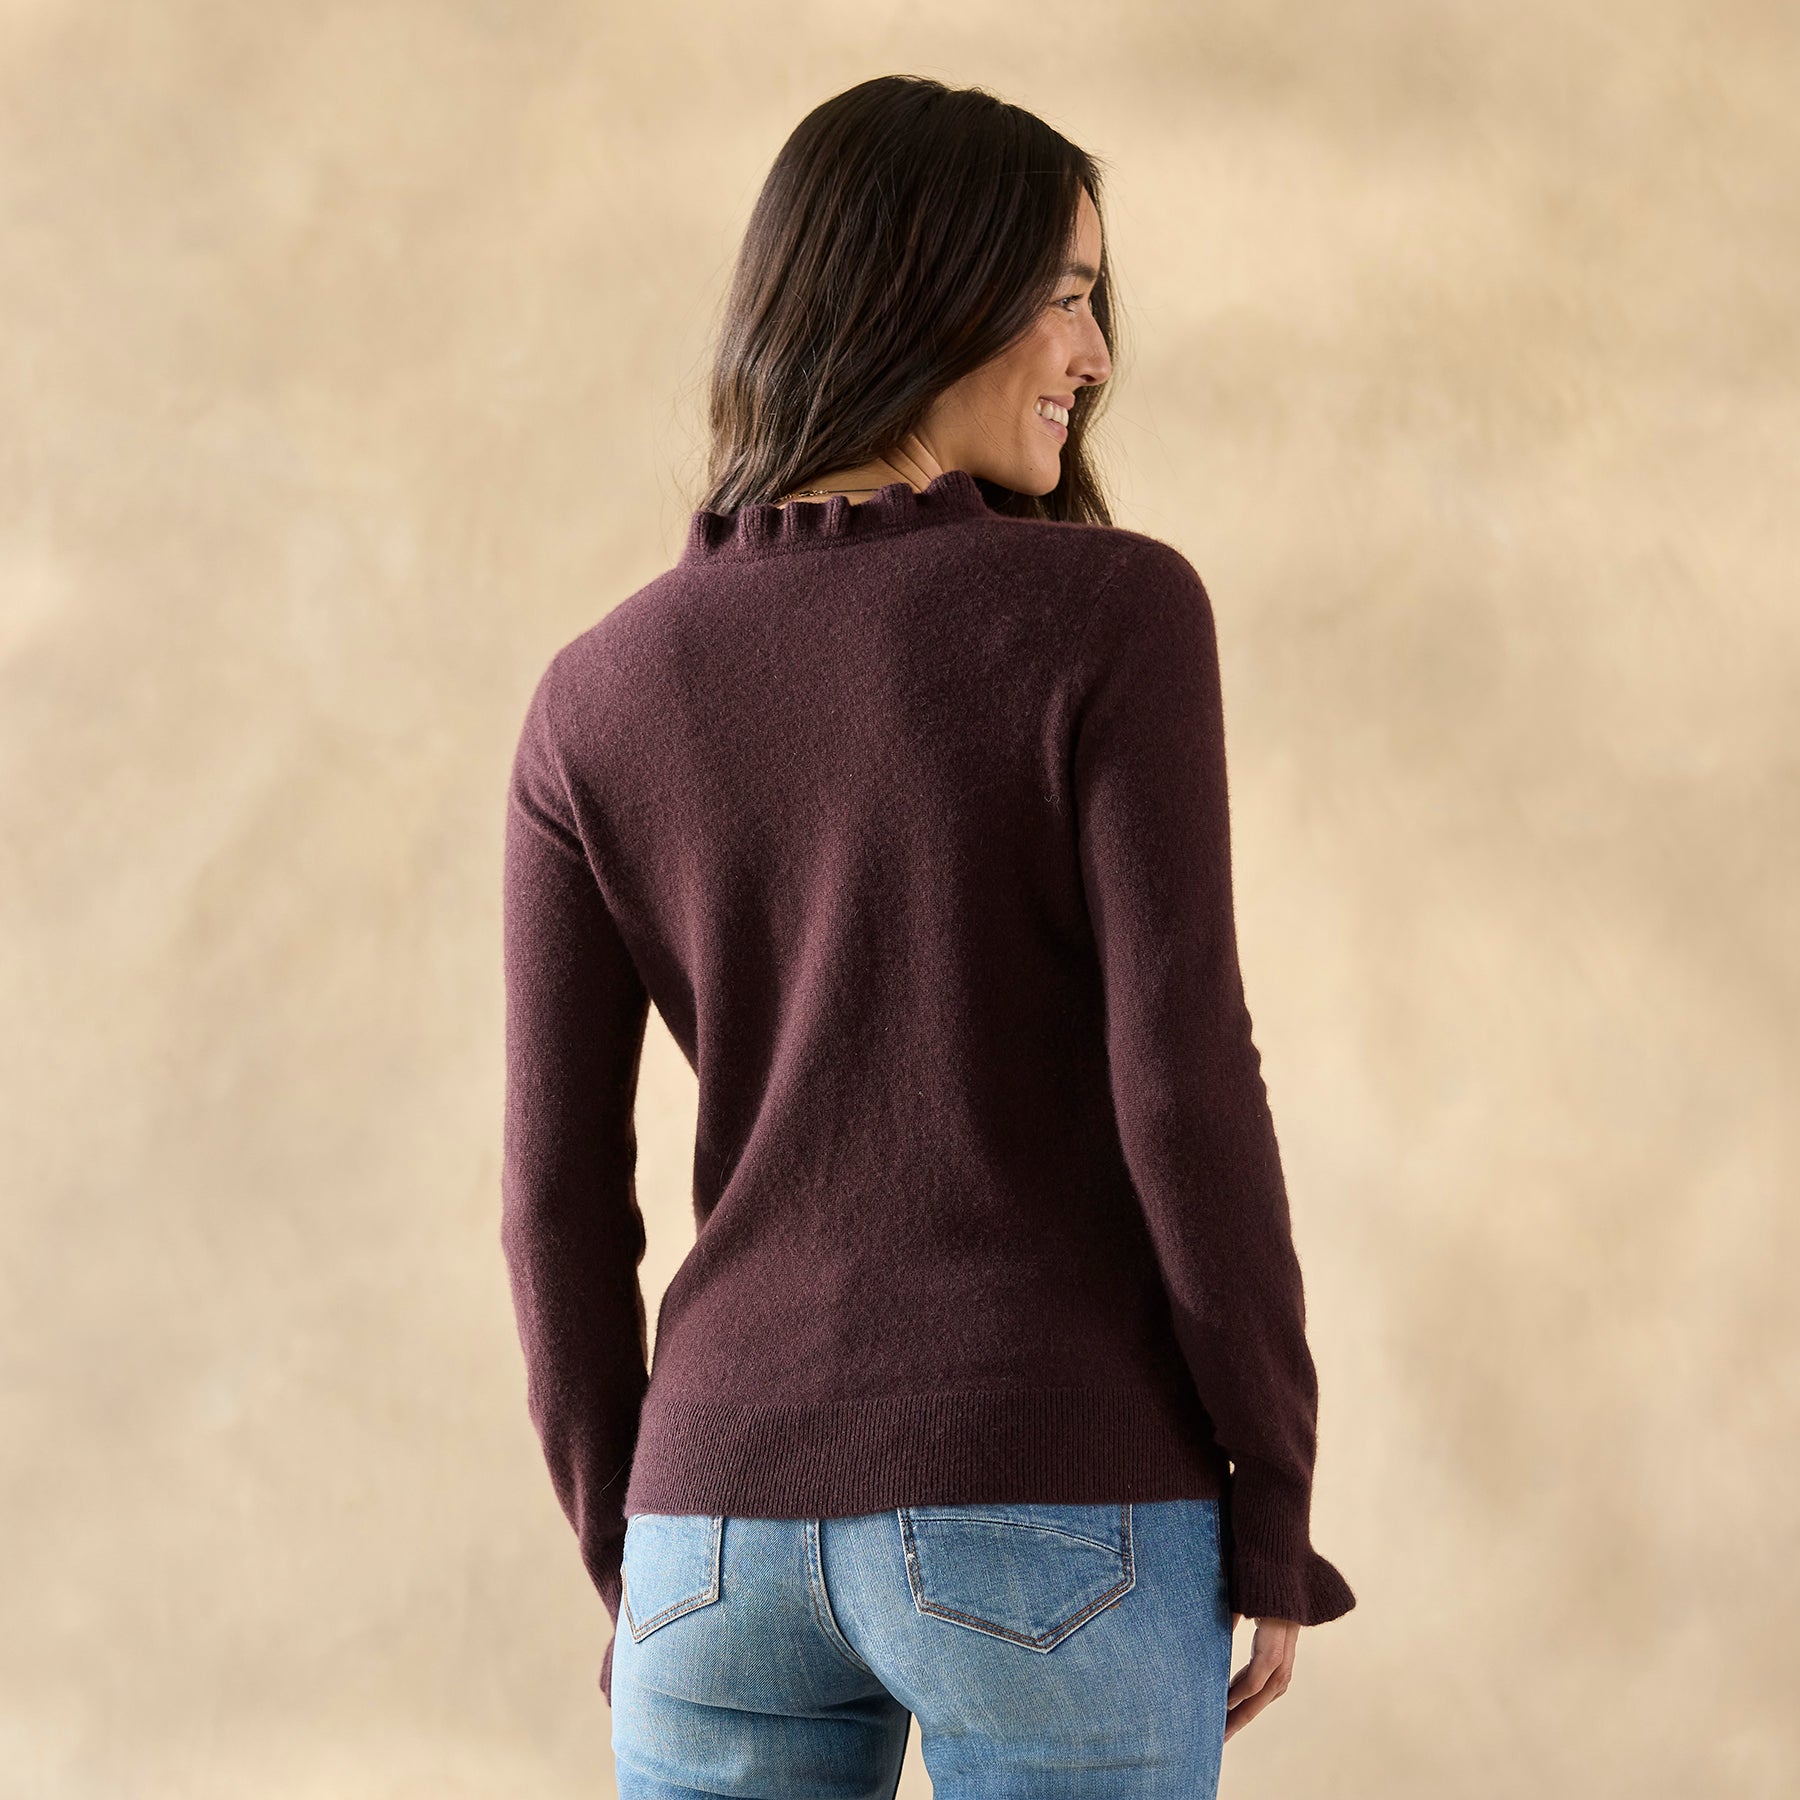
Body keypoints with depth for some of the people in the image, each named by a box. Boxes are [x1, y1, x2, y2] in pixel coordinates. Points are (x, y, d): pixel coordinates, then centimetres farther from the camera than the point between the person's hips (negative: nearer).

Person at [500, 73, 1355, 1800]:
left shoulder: (599, 696, 4)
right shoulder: (1109, 614, -9)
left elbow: (560, 1192, 5)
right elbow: (1182, 1085, -12)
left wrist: (634, 1573, 15)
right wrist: (1274, 1526, -3)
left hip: (732, 1524, 4)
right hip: (1051, 1528, -4)